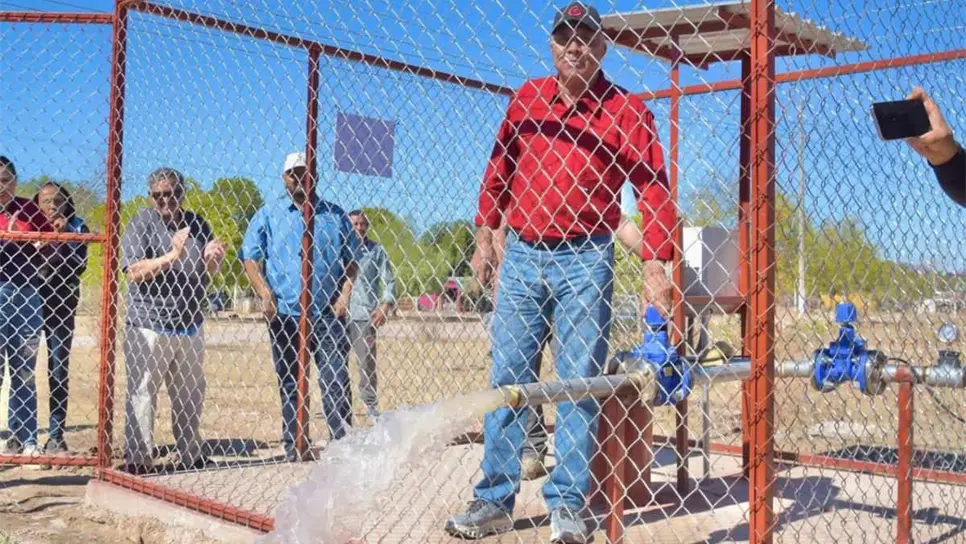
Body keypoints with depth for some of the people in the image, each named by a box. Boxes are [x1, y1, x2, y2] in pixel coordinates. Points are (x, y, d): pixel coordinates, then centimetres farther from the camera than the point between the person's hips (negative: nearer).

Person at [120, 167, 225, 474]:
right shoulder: (141, 224, -4)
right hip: (149, 326, -6)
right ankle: (138, 459, 7)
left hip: (191, 327, 6)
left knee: (190, 397, 14)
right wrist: (172, 256, -24)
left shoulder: (196, 224, 11)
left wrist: (213, 258, -8)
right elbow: (135, 271, -15)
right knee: (142, 394, -1)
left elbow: (210, 273, 14)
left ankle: (189, 457, 26)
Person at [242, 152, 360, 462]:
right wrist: (265, 294, -11)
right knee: (289, 383, 7)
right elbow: (251, 258, 5)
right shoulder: (268, 216, 10)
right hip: (283, 314, 1)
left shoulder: (334, 215, 12)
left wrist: (345, 293, -3)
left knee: (336, 378, -8)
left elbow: (351, 258, 13)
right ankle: (292, 446, 16)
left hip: (327, 313, 0)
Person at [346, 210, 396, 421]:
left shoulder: (377, 251, 6)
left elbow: (388, 281, 3)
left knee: (366, 364, -1)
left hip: (365, 316, -2)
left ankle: (371, 407, 8)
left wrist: (385, 305, -12)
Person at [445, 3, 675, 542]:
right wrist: (485, 236, 11)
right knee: (508, 379, 5)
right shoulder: (526, 99, 9)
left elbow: (654, 189, -8)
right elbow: (498, 169, 16)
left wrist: (656, 265, -17)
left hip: (585, 260, -3)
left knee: (579, 384, 0)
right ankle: (495, 500, 13)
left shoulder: (626, 109, -2)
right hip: (521, 256, 4)